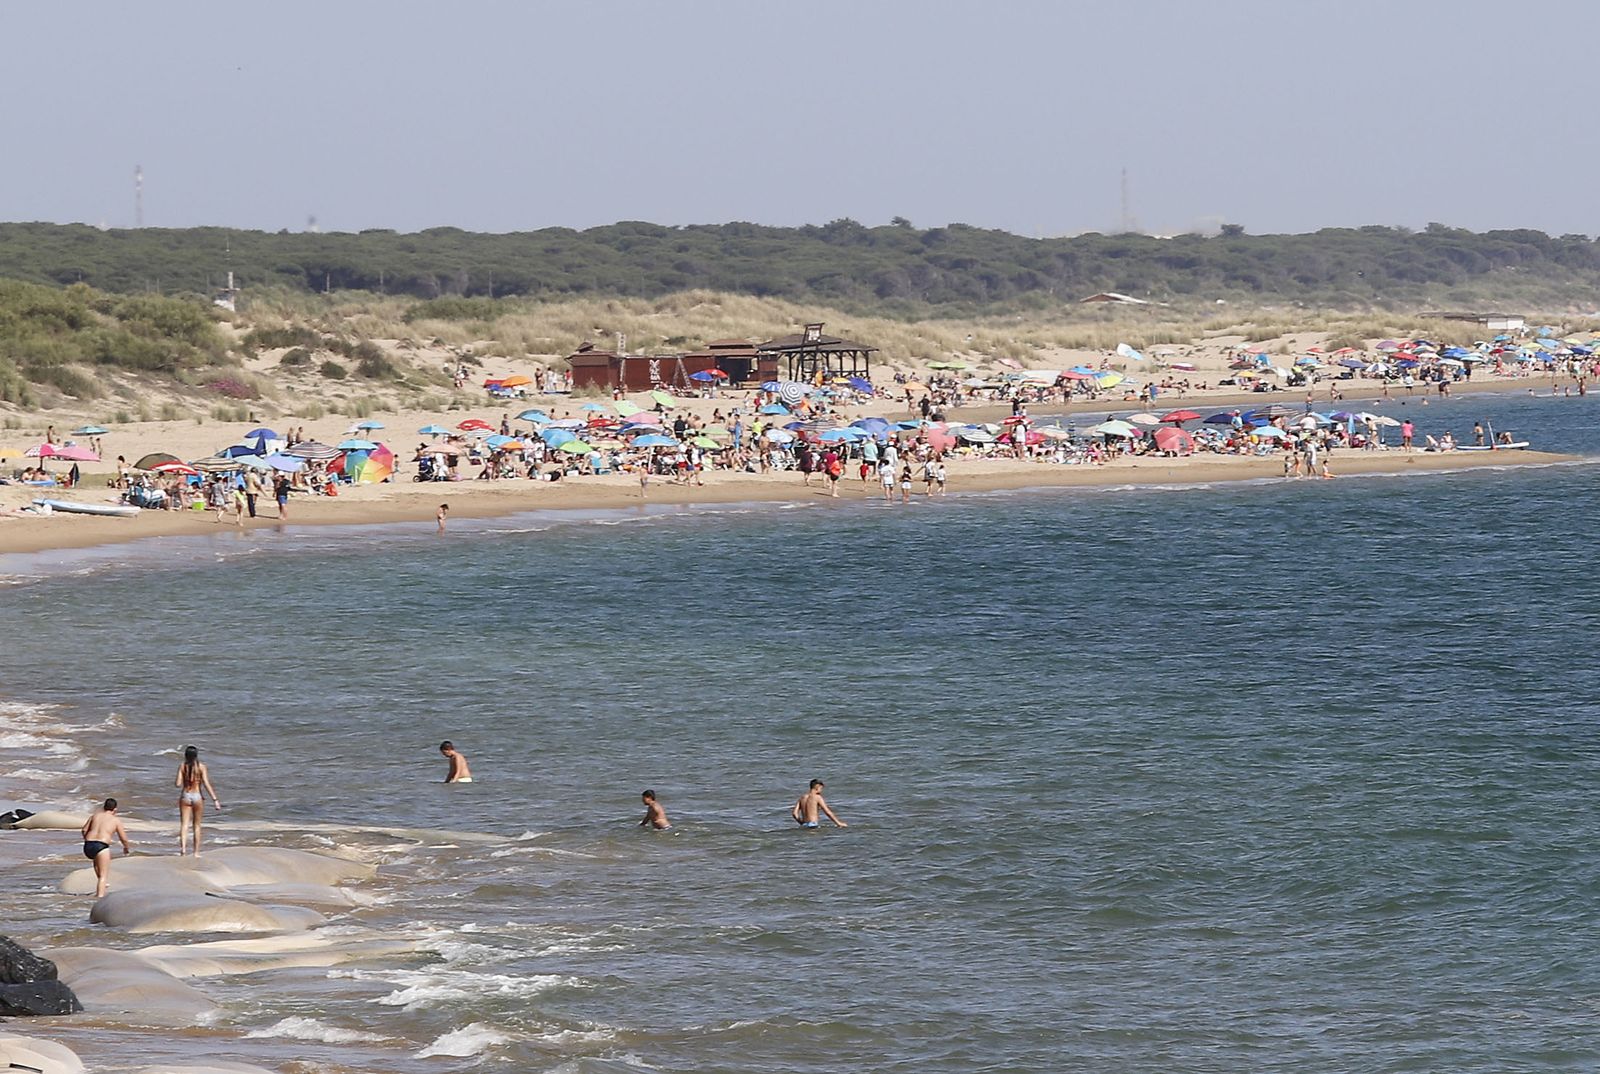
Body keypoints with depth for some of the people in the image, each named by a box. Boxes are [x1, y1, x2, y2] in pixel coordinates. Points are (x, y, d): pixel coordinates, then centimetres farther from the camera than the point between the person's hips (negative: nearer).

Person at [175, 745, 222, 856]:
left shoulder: (182, 766, -3)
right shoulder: (201, 767, -5)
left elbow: (178, 784, -7)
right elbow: (206, 784, -12)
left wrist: (174, 782, 17)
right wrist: (215, 799, -10)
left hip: (185, 796, 0)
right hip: (197, 797, 0)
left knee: (184, 824, -1)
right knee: (197, 825, 12)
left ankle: (183, 847, -23)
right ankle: (196, 852, 14)